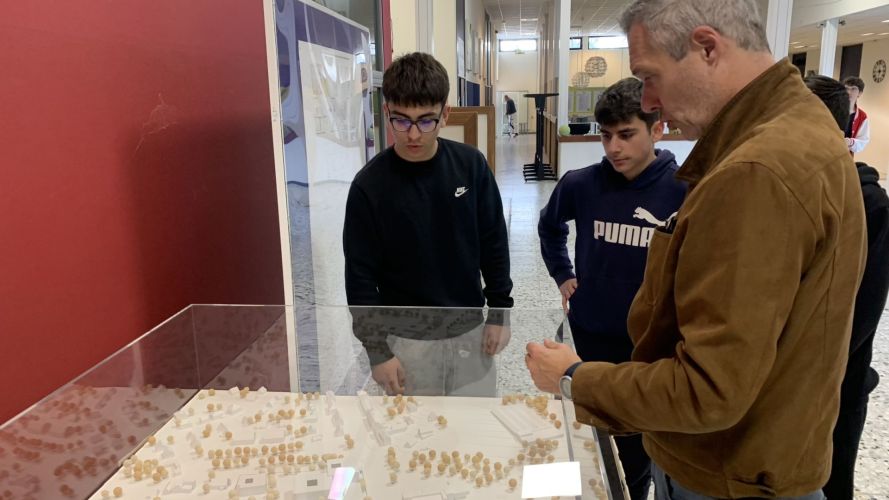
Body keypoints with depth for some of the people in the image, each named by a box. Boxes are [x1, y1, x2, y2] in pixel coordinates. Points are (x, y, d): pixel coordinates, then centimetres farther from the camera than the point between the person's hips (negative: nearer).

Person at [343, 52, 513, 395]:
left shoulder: (471, 165, -8)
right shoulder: (369, 185, -15)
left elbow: (494, 242, 2)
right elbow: (361, 276, -9)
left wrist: (499, 312, 3)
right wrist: (377, 349, -9)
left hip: (471, 328, 3)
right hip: (408, 338, -2)